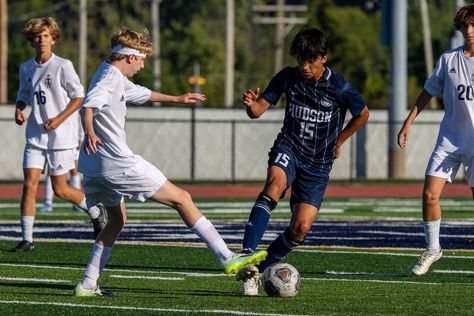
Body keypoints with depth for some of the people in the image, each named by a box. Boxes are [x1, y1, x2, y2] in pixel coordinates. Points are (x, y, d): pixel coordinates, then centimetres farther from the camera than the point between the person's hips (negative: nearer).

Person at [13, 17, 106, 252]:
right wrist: (19, 109, -2)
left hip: (59, 136, -4)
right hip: (35, 135, 4)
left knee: (60, 190, 4)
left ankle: (95, 211, 32)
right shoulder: (26, 68, 5)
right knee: (29, 184, -9)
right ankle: (27, 239, -6)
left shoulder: (62, 66, -9)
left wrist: (59, 119, -16)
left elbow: (79, 96, -5)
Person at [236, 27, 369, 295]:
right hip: (289, 150, 0)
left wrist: (339, 141, 14)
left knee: (301, 227, -12)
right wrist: (251, 105, -27)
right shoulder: (288, 77, -3)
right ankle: (248, 256, -47)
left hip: (318, 165, 0)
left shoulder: (339, 88, -10)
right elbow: (259, 110, -4)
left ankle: (261, 269, 11)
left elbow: (363, 115, 8)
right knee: (274, 183, -35)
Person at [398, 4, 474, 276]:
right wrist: (408, 123, 13)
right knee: (430, 194, -6)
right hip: (449, 139, 3)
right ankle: (432, 249, 11)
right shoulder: (448, 59, 5)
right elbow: (429, 92, 15)